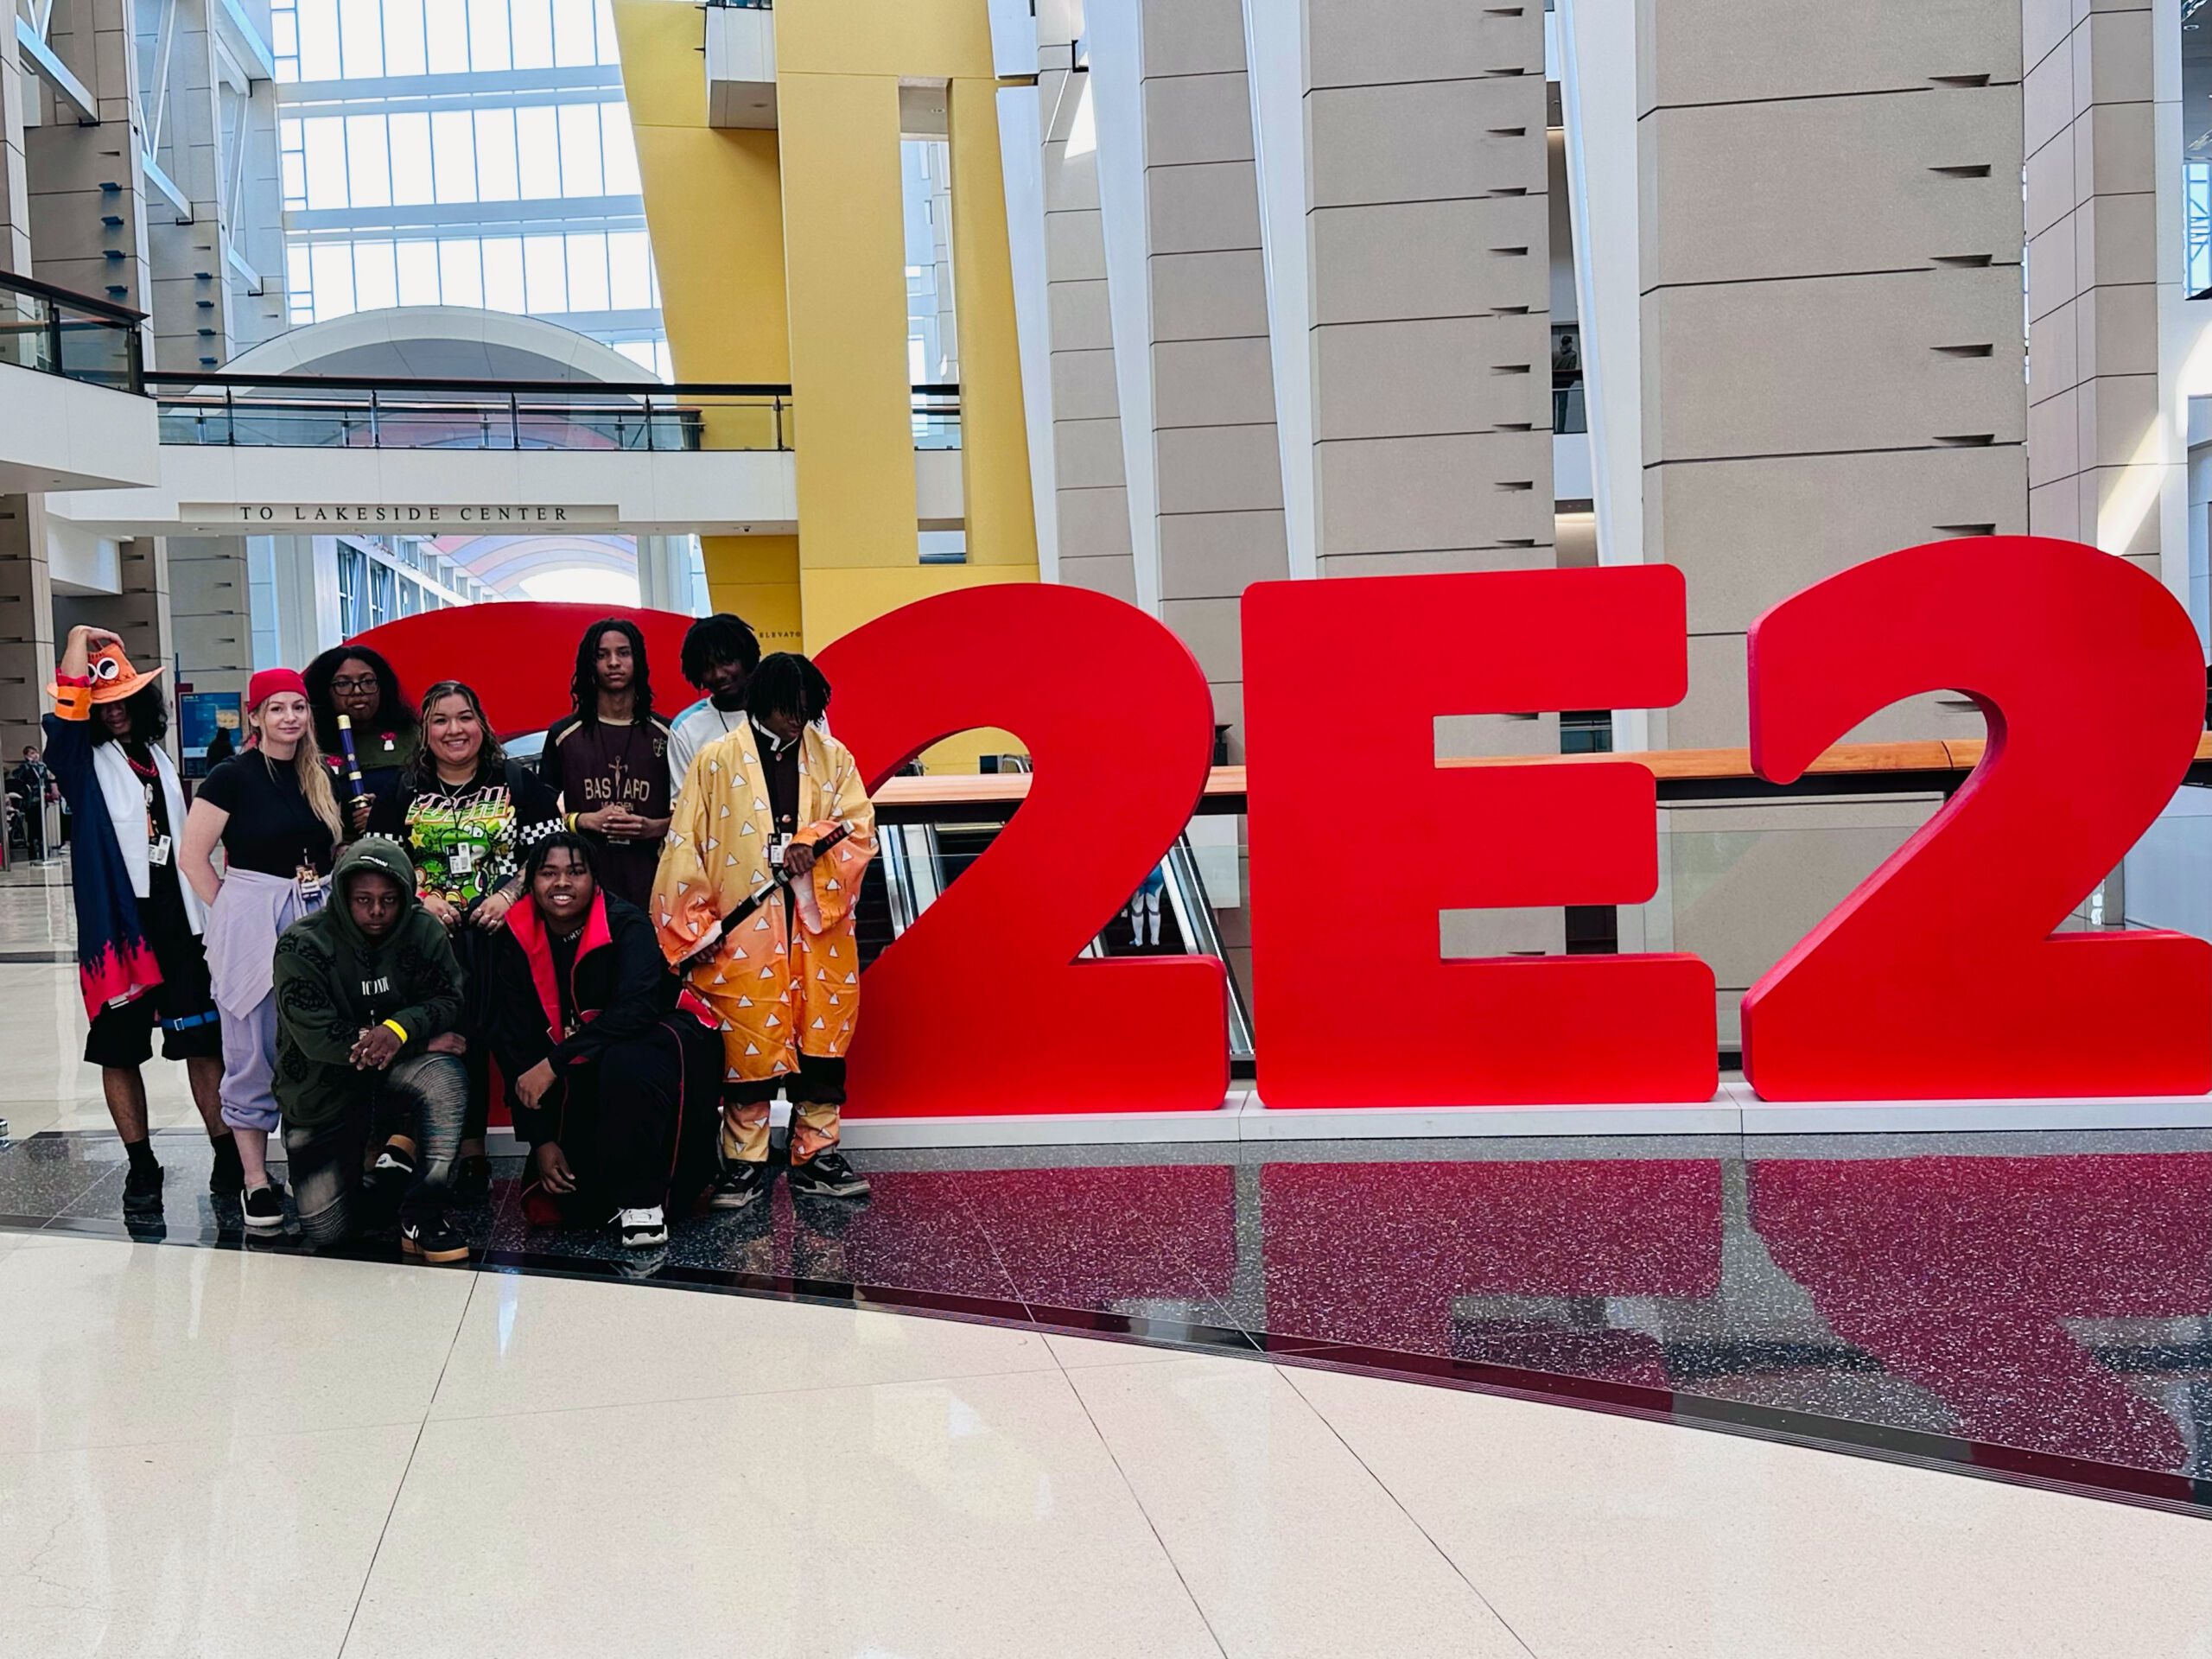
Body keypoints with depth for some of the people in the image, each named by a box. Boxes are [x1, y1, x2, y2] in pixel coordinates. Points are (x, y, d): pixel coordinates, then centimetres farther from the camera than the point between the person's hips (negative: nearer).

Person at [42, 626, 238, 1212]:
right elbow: (66, 715, -22)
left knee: (204, 1039, 5)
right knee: (120, 1049, 4)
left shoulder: (159, 757, 15)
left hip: (178, 921, 4)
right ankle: (141, 1166, 15)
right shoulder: (83, 760, 1)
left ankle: (228, 1153, 11)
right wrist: (79, 640, -15)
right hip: (116, 922, -3)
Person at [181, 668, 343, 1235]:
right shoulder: (233, 775, -6)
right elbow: (193, 856, -6)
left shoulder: (319, 779, 12)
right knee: (253, 1054, 1)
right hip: (252, 920, -5)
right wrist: (231, 914, -3)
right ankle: (256, 1182, 8)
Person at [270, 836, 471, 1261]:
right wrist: (424, 1039, -24)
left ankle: (423, 1213, -21)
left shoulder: (422, 930, -7)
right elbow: (317, 1037, -23)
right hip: (323, 1094, -1)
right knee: (323, 1230, -7)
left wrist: (399, 1028, -31)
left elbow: (448, 1000, -7)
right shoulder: (302, 945, -16)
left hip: (395, 1074, 1)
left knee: (445, 1074, -34)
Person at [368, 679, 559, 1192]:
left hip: (501, 932, -1)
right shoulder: (403, 792, 13)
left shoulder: (518, 783, 8)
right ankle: (470, 1151, 1)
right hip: (431, 937, 1)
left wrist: (510, 893, -11)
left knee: (484, 1034, -9)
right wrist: (419, 897, -6)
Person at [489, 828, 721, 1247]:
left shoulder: (625, 925, -19)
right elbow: (516, 1042, -6)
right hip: (585, 1074, 4)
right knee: (576, 1203, -6)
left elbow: (637, 1008, -35)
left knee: (624, 1065, -39)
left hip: (660, 1040, -4)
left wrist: (555, 1064, -38)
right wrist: (541, 1140, -10)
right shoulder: (516, 941, -7)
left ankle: (642, 1200, -21)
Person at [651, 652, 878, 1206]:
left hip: (819, 929, 3)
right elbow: (685, 846, -1)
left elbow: (860, 829, 1)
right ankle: (743, 1162, 10)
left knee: (822, 1038, 5)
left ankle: (816, 1153, 16)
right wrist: (695, 927, -6)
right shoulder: (716, 761, 1)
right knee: (747, 1044, -1)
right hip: (744, 934, -2)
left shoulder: (833, 759, 8)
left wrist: (813, 844, -18)